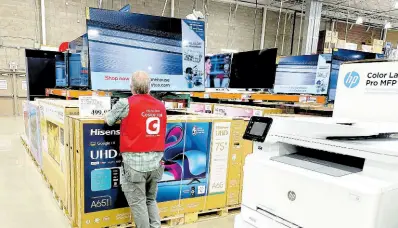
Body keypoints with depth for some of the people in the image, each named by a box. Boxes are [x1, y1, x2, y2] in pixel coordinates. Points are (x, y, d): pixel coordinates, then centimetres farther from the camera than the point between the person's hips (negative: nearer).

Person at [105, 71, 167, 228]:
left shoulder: (126, 103, -8)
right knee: (151, 200, 21)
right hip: (155, 163, 5)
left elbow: (108, 120, 6)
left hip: (135, 162, -4)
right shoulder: (161, 106, 5)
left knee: (138, 203, 9)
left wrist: (121, 117, 26)